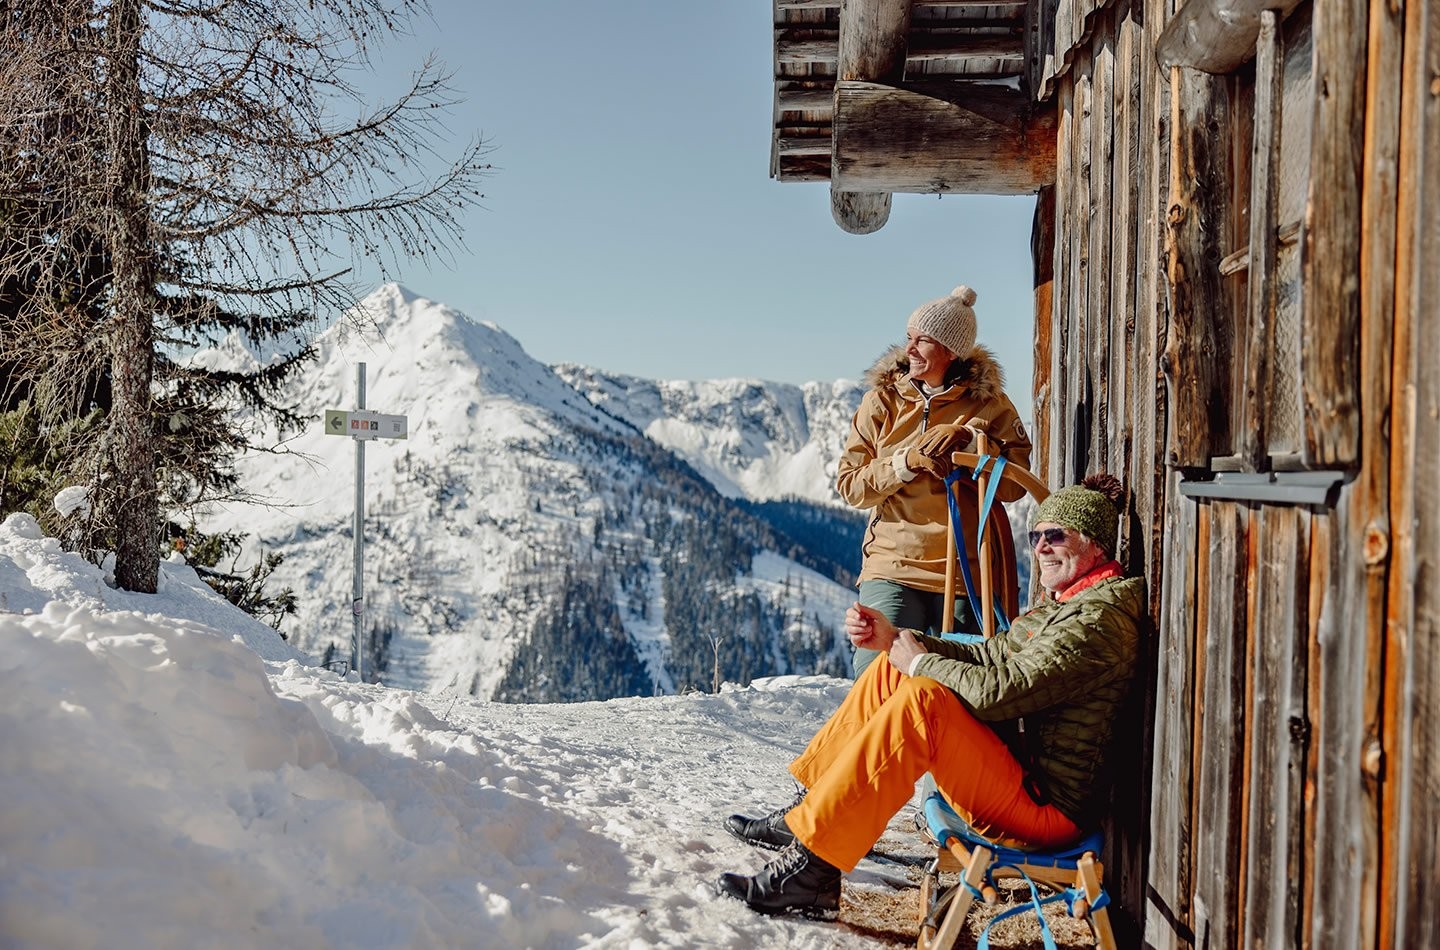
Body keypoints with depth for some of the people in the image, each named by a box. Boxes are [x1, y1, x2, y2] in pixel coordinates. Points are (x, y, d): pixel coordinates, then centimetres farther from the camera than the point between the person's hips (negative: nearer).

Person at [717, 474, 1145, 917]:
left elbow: (1000, 690, -26)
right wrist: (895, 638, 3)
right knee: (890, 668, 7)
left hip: (1045, 805, -10)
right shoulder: (1062, 606, 16)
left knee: (919, 698, -31)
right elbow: (987, 656, 15)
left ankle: (810, 873, -27)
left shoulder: (1100, 619, -17)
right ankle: (805, 814, 9)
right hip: (1015, 765, 11)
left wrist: (921, 663, -10)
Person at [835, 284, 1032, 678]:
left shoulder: (989, 403, 3)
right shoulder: (882, 401, 5)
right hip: (892, 568, 0)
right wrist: (906, 462, -13)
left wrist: (968, 440, -16)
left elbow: (1014, 485, -4)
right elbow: (849, 484, 1)